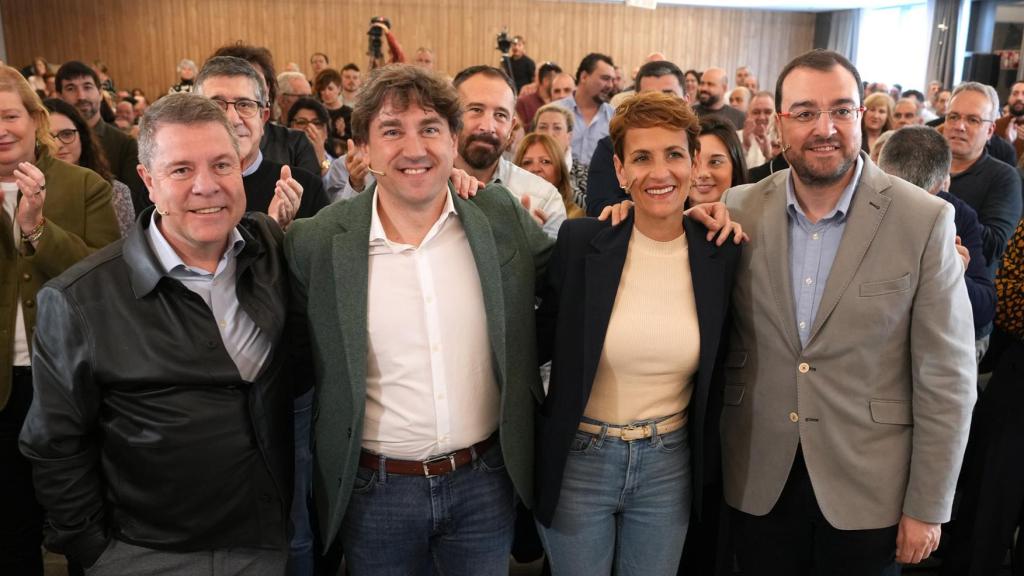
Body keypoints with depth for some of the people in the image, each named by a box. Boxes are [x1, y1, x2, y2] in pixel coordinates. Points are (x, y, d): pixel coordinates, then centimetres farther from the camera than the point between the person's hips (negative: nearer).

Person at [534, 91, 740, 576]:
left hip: (670, 468, 2)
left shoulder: (722, 254, -5)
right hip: (578, 463, -1)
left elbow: (717, 368, 6)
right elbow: (542, 341, -3)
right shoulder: (580, 241, -11)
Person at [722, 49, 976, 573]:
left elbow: (946, 377, -8)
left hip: (867, 486, -2)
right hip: (757, 480, 2)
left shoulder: (925, 221, -11)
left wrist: (927, 508, -6)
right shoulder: (740, 210, -4)